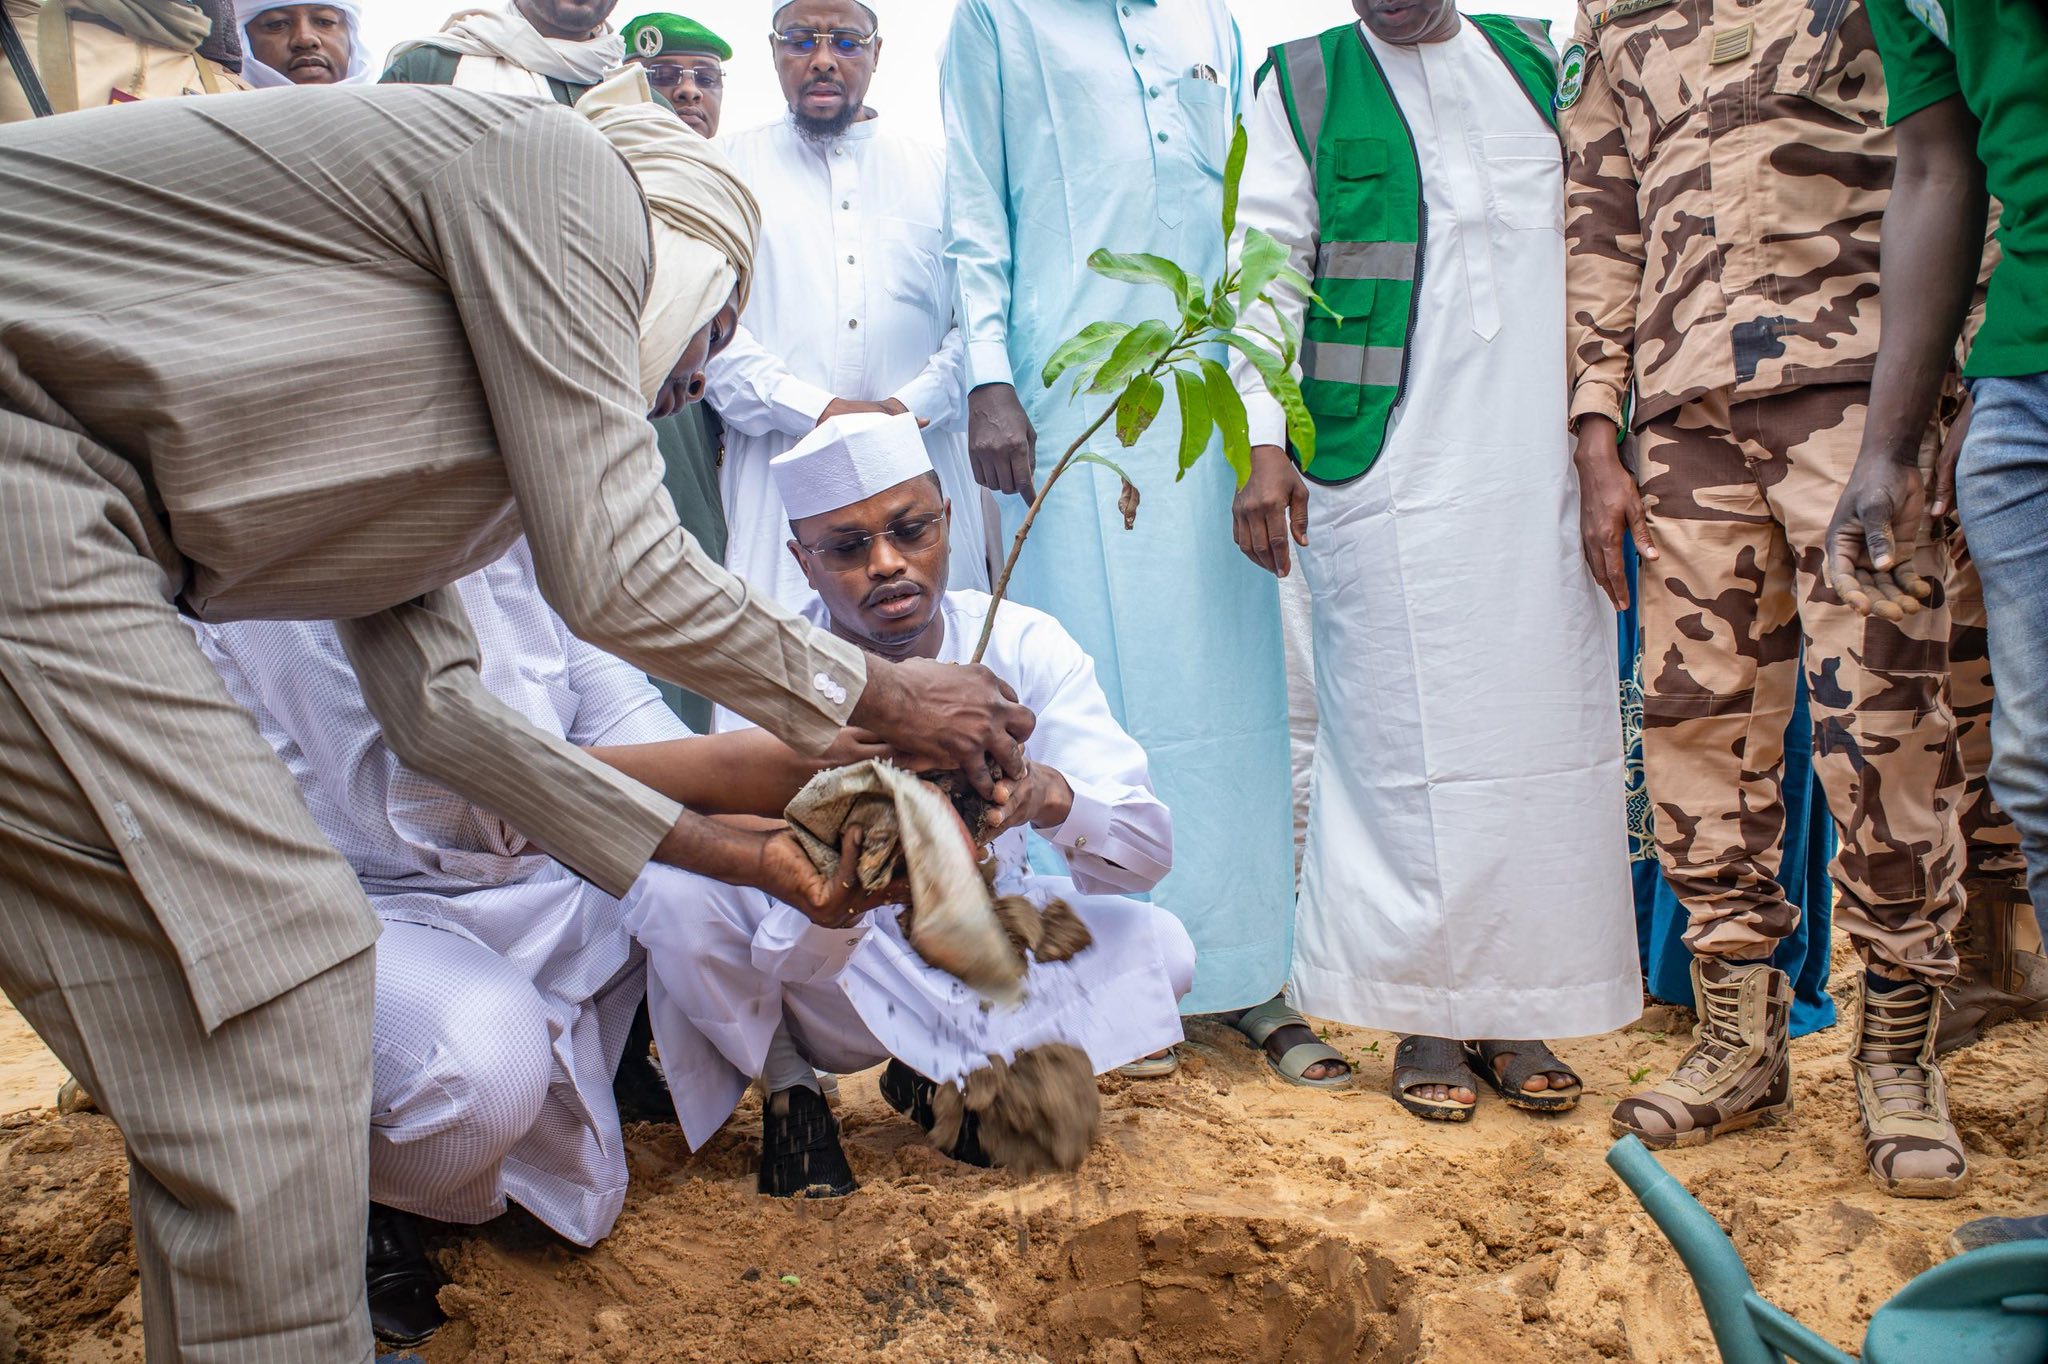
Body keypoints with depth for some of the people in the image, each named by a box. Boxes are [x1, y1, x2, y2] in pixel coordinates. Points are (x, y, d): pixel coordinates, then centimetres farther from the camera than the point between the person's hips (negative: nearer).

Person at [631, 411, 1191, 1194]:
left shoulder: (1026, 646, -14)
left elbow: (1148, 852, -22)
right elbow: (797, 956, -26)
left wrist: (1053, 797, -44)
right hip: (827, 977, -2)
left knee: (1158, 948, -22)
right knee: (680, 895, -30)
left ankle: (950, 1071, 6)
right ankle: (787, 1087, 1)